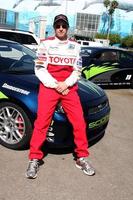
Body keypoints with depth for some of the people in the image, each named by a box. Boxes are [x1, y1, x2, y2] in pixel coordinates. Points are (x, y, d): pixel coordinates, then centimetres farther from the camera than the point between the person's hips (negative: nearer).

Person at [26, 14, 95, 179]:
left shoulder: (75, 46, 14)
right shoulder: (45, 44, 5)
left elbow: (77, 71, 9)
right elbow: (39, 69, -2)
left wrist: (66, 84, -9)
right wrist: (55, 85, -12)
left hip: (69, 89, 3)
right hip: (48, 87, -2)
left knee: (79, 122, -2)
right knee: (41, 123, -7)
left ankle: (82, 157, 14)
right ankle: (34, 159, 5)